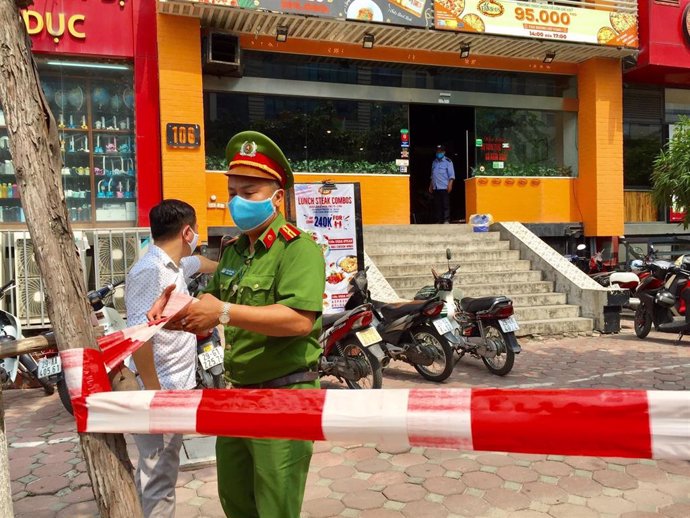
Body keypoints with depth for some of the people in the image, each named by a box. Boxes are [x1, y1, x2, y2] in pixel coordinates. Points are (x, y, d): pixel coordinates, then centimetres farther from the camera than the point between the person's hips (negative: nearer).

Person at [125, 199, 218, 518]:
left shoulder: (175, 265, 12)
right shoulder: (150, 271, -19)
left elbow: (199, 263, 36)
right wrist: (154, 393, -25)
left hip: (175, 387, 10)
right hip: (159, 390, -10)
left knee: (155, 473, 21)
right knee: (159, 478, -1)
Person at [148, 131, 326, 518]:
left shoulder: (298, 247, -16)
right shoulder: (234, 250, 12)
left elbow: (300, 320, -30)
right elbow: (213, 308, 16)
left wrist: (225, 312, -29)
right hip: (238, 395, 9)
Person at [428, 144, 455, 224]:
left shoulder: (448, 161, 1)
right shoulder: (434, 162, 17)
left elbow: (451, 175, -4)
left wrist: (450, 184, -15)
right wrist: (430, 185, 18)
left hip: (444, 187, -5)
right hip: (435, 187, 5)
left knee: (446, 204, -6)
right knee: (437, 205, 5)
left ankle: (446, 220, -4)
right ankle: (439, 220, 9)